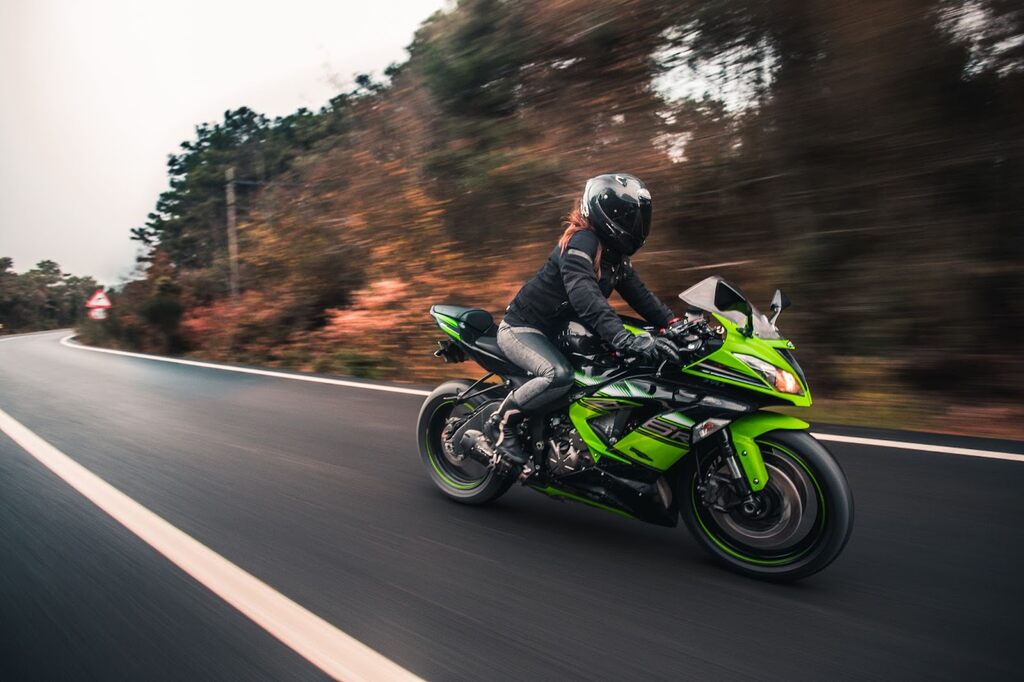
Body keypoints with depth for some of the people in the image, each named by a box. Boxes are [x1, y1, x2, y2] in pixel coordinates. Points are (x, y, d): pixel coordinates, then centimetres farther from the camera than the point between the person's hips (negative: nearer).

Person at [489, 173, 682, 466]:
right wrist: (625, 339, -49)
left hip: (556, 332, 10)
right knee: (559, 375, -34)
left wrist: (675, 323, -10)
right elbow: (584, 296, -38)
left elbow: (638, 293, 4)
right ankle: (502, 421, -11)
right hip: (521, 329, -9)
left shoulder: (615, 254, 7)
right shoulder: (581, 241, -23)